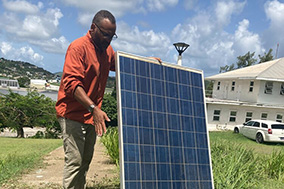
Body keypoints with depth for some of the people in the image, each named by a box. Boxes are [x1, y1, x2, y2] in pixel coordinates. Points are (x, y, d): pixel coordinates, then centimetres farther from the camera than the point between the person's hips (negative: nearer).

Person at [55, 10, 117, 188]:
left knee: (86, 160, 12)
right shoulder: (78, 47, -16)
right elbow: (71, 83, -25)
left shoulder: (107, 50, 9)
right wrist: (94, 108, -34)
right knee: (75, 161, -11)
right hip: (73, 114, -8)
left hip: (92, 114, 8)